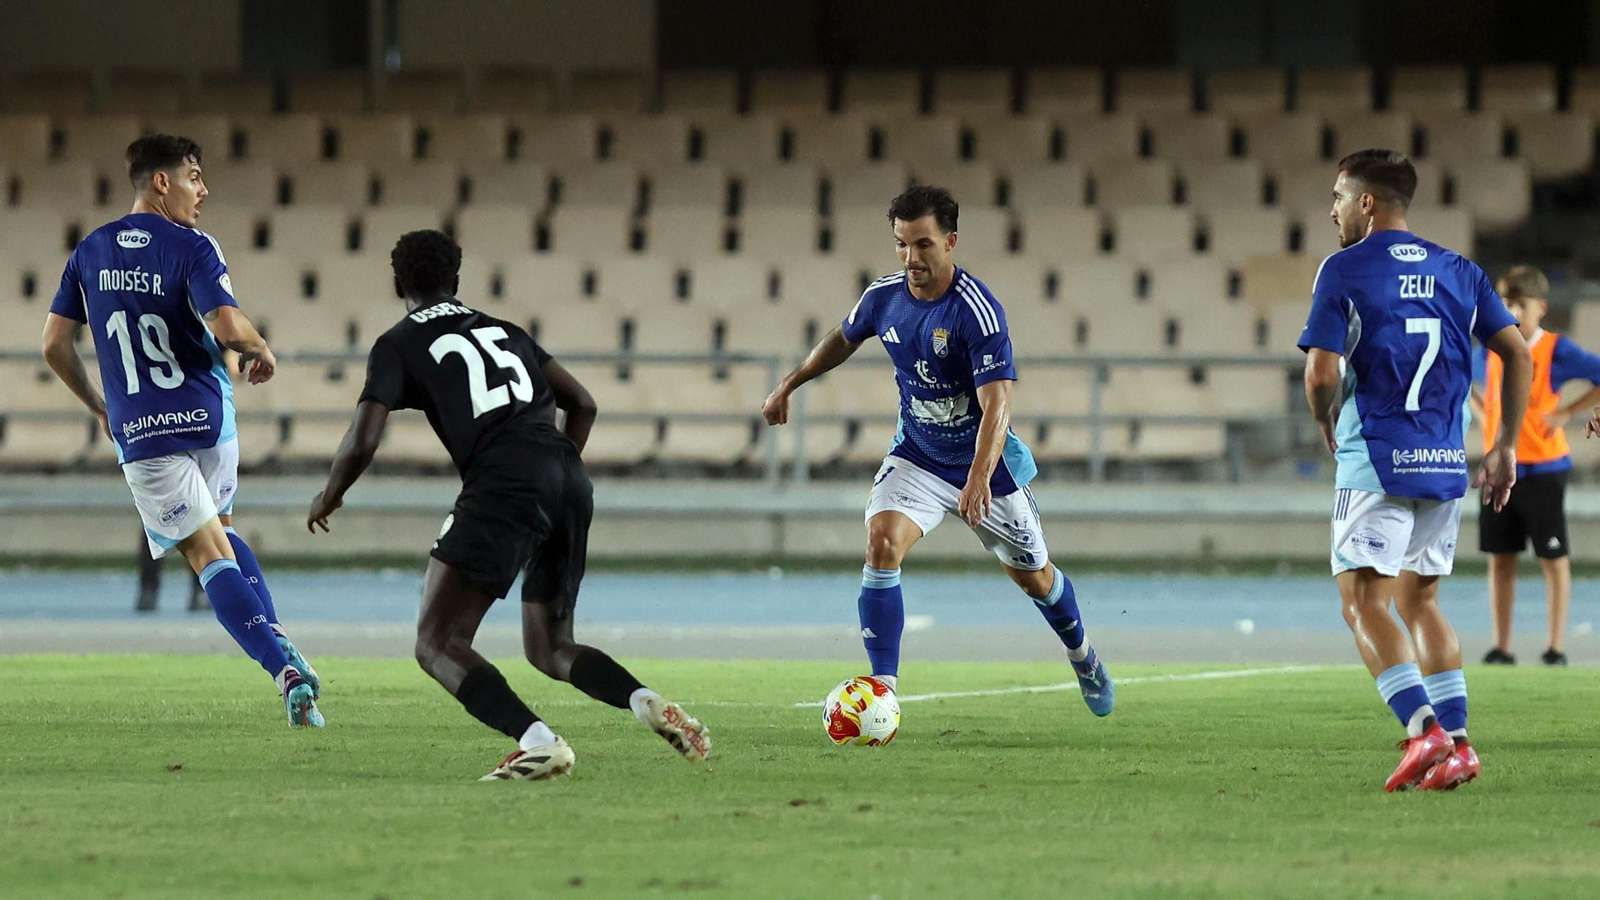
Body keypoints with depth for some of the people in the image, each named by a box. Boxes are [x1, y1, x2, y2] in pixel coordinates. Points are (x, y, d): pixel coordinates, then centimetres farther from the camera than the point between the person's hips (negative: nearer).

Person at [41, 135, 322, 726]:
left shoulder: (90, 252, 6)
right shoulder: (192, 249, -8)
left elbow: (55, 344, 8)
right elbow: (229, 326, -22)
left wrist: (100, 407, 22)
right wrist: (263, 353, 0)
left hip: (141, 433, 1)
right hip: (211, 420, -1)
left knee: (209, 555, -3)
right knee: (219, 529, 25)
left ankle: (284, 668, -19)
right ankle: (278, 643, 8)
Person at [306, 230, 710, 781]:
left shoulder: (399, 345, 10)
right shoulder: (501, 330, 27)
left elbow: (362, 443, 0)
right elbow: (582, 404, 25)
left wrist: (329, 496, 19)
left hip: (503, 486, -6)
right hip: (569, 482, 6)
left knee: (439, 644, -3)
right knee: (549, 648, 20)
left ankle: (537, 742, -24)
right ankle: (649, 704, -6)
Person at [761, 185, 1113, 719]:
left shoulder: (978, 310, -28)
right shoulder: (883, 296, -10)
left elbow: (997, 404, -35)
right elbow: (843, 340, 15)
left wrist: (980, 478, -48)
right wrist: (789, 385, 20)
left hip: (983, 462, -3)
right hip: (916, 457, 3)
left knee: (1031, 576, 13)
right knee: (882, 544, -23)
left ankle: (1082, 657, 44)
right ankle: (883, 688, -21)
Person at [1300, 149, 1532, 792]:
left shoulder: (1343, 270, -3)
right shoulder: (1459, 272, 13)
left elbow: (1322, 376, -9)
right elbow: (1517, 356, 8)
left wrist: (1329, 429, 11)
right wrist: (1506, 447, 14)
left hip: (1377, 463, -6)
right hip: (1447, 463, 6)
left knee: (1364, 601, -4)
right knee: (1419, 601, 16)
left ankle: (1426, 732, -21)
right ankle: (1457, 745, 6)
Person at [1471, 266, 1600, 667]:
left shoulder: (1556, 351, -9)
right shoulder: (1492, 350, 7)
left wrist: (1566, 412, -15)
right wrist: (1482, 412, 11)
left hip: (1542, 470, -5)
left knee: (1554, 558, 1)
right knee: (1500, 558, 6)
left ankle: (1556, 646, 5)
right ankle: (1501, 646, 11)